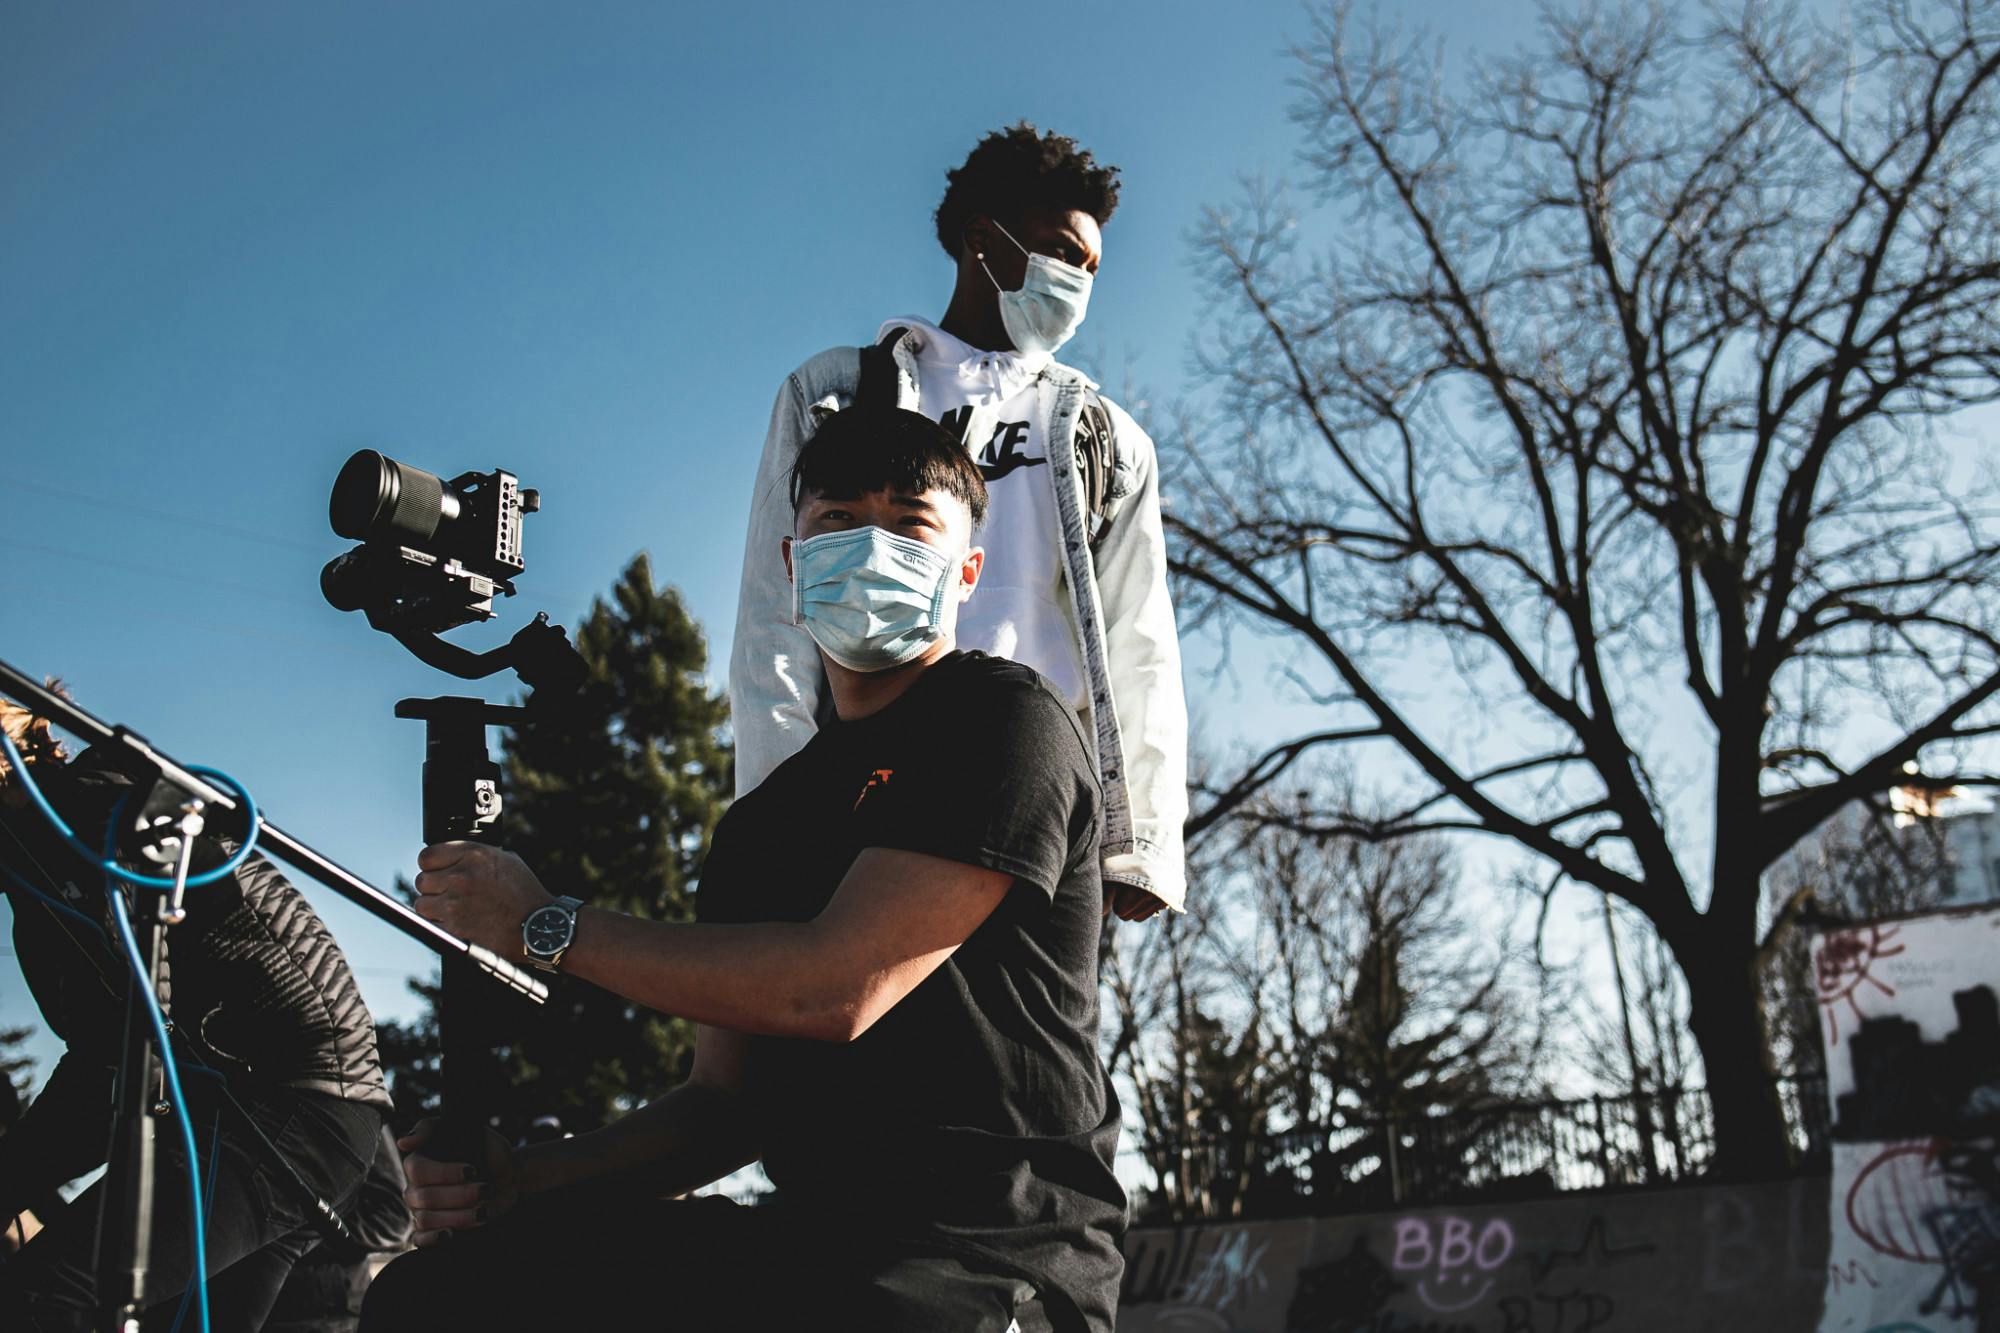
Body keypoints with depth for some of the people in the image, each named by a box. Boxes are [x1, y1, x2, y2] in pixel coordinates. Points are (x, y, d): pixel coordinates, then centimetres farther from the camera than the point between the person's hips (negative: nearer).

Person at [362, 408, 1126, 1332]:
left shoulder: (1006, 720, -5)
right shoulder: (759, 824, 18)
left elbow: (835, 989, -17)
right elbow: (732, 1099, 15)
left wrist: (550, 928, -7)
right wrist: (523, 1178, -4)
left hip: (993, 1254, -7)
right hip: (816, 1240, 7)